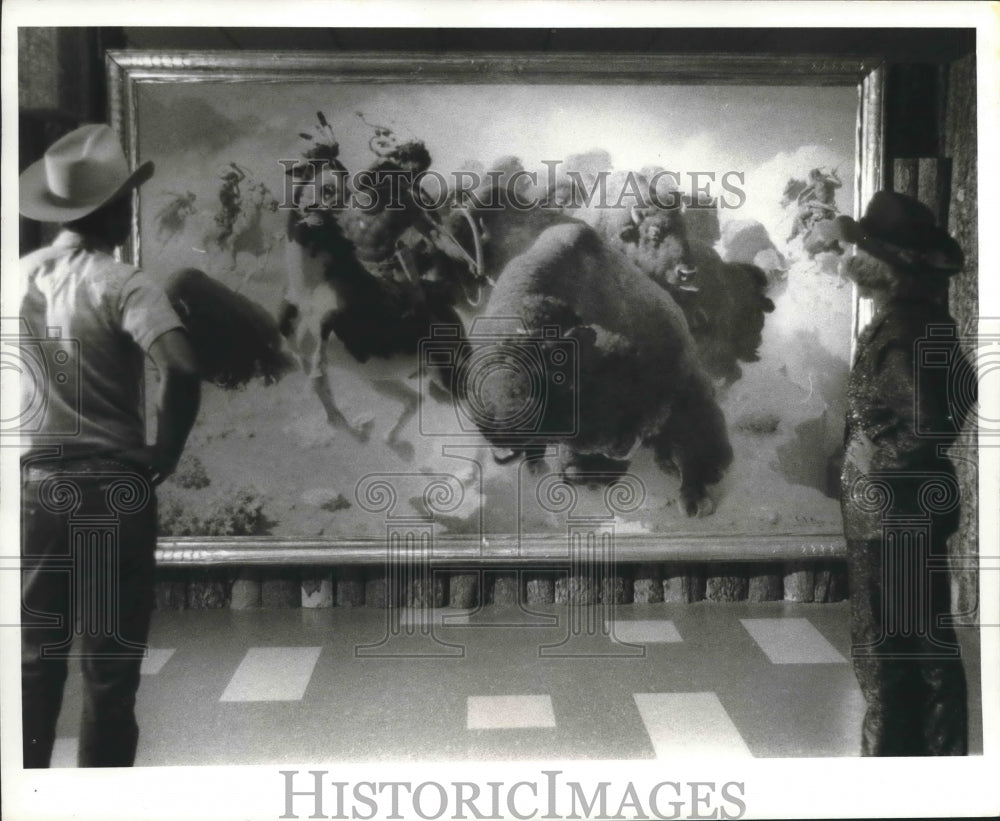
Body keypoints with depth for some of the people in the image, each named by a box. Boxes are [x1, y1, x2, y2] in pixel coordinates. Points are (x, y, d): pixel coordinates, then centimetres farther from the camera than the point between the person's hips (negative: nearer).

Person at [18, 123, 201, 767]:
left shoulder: (22, 275, 5)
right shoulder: (123, 285, -12)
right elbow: (183, 370, -26)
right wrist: (163, 457, -13)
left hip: (35, 486, 5)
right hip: (113, 489, -5)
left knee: (35, 661, 14)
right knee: (110, 667, 6)